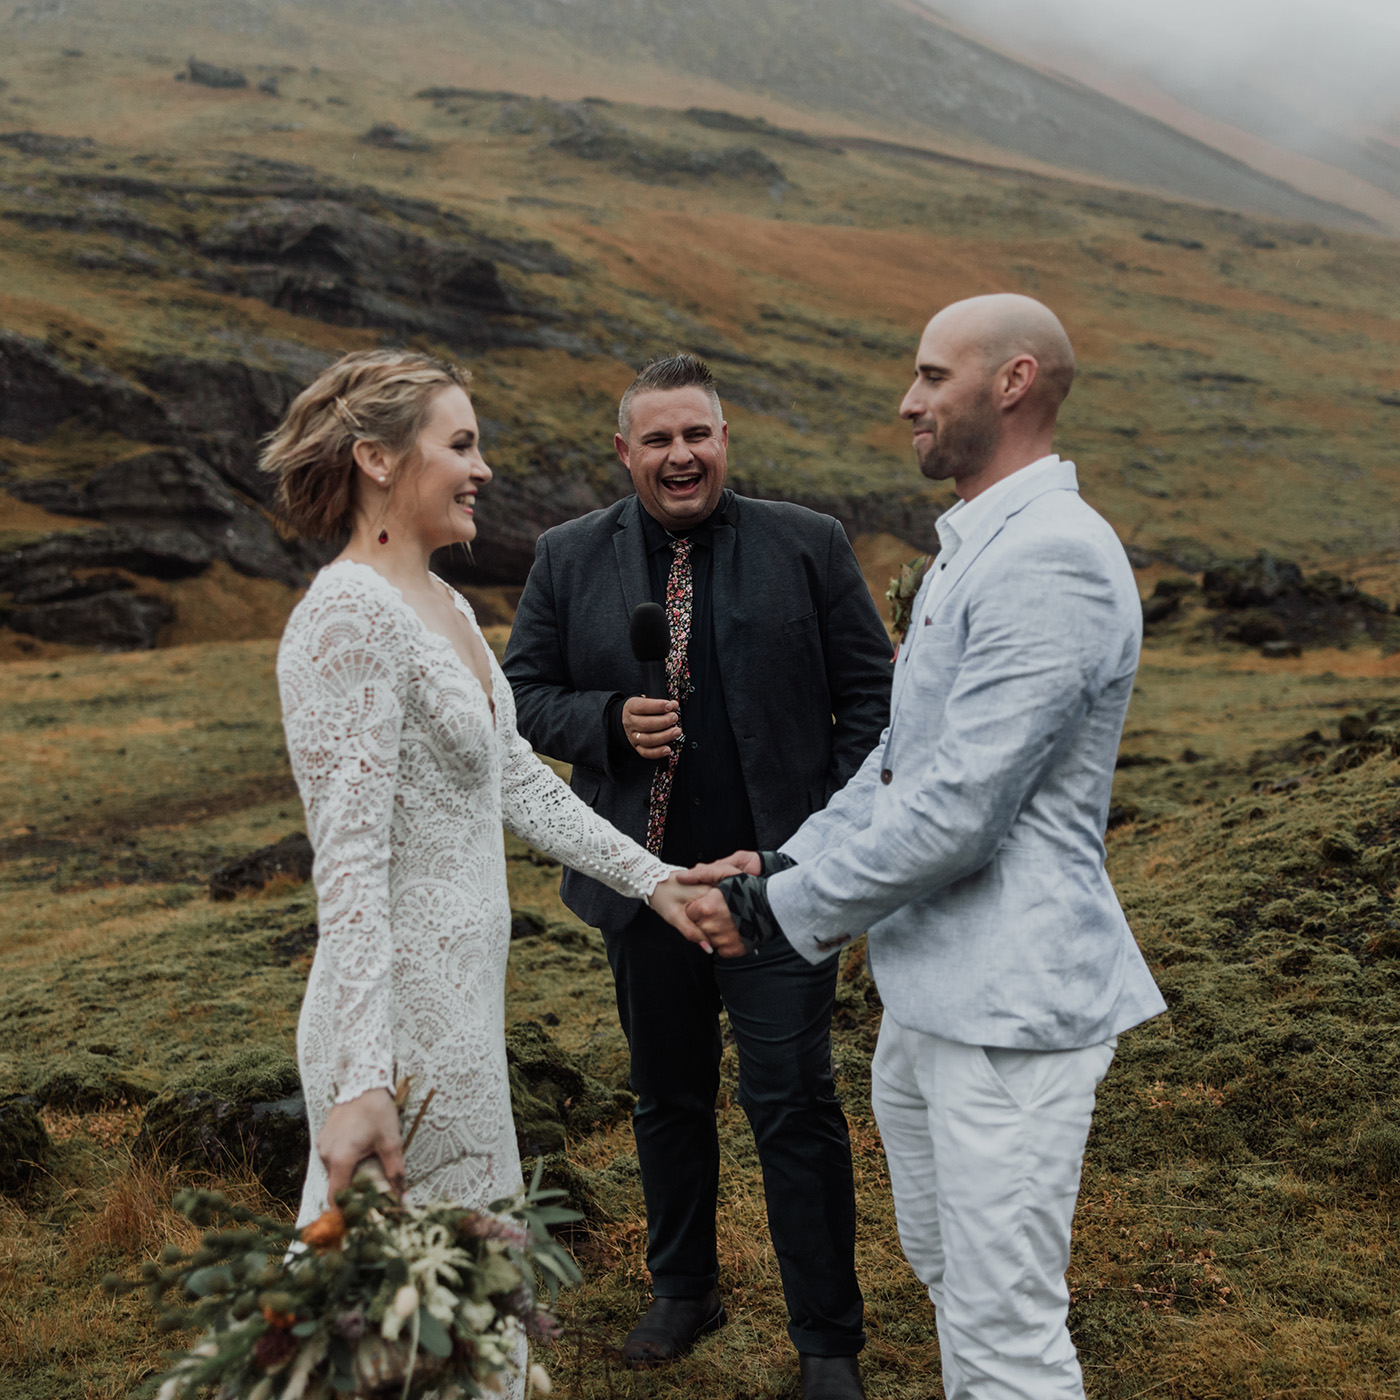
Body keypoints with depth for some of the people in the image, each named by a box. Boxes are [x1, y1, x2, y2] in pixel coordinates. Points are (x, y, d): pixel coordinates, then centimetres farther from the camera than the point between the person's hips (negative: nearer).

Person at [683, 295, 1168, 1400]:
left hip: (1010, 1006, -11)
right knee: (946, 1272, 25)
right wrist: (783, 866, 5)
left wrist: (781, 913, -14)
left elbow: (955, 809, -24)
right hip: (927, 992, 11)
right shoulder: (971, 546, 16)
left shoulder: (1053, 561, -20)